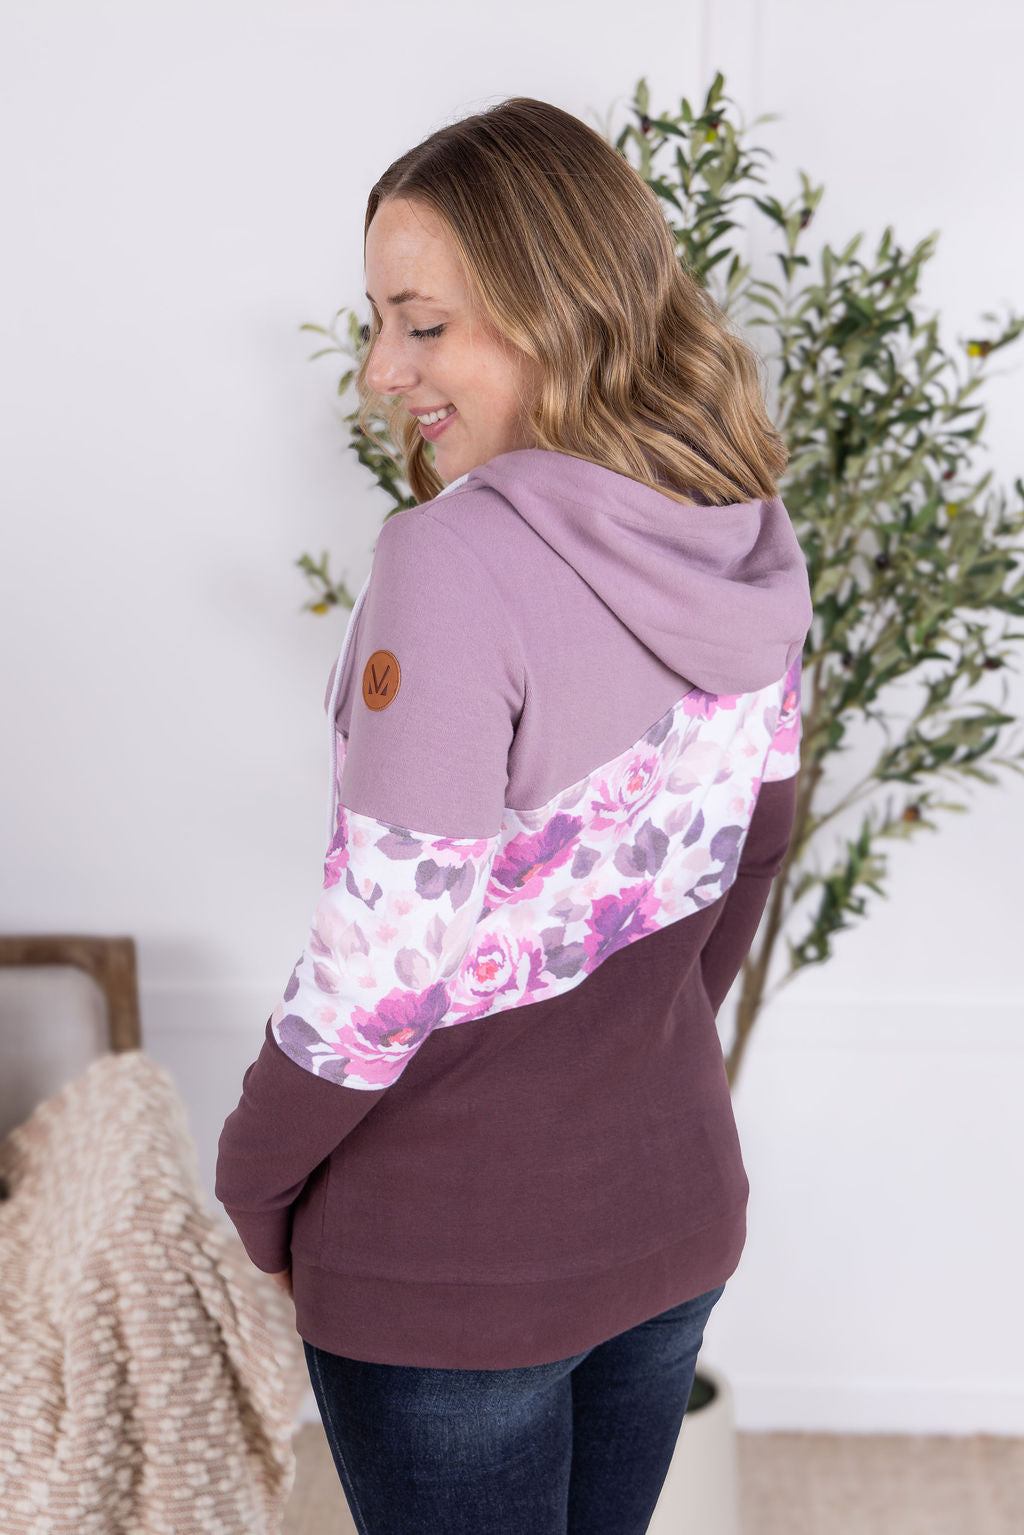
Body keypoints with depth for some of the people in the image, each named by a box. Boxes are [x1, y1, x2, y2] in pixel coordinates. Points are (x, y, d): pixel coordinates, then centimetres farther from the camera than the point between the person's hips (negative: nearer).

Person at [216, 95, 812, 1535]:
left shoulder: (460, 560, -24)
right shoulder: (747, 547, -2)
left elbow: (388, 952, -22)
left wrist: (254, 1176, -5)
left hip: (452, 1259, -6)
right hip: (677, 1209, 7)